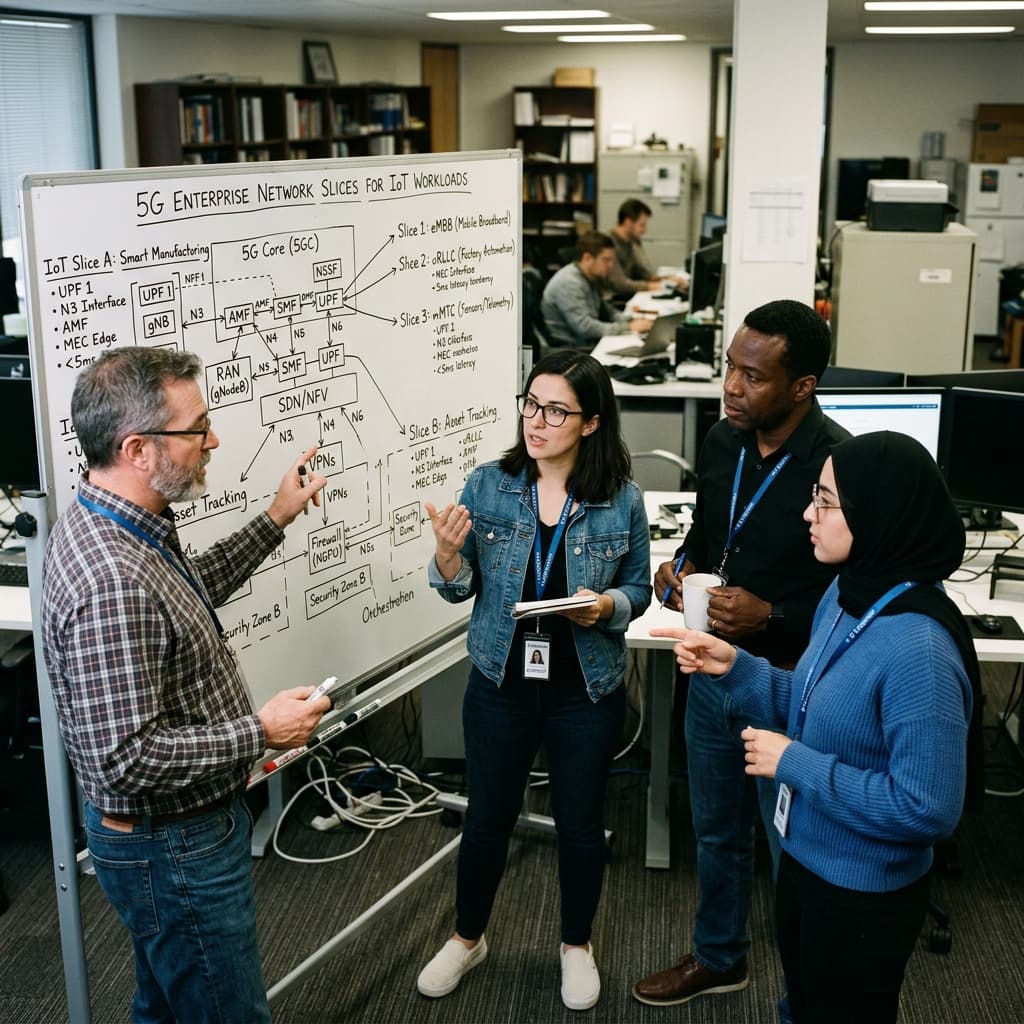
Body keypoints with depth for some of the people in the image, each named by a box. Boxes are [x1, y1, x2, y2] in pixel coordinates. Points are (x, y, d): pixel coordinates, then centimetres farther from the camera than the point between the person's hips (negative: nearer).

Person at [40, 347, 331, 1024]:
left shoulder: (108, 525, 0)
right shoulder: (110, 581, -33)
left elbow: (190, 594, 20)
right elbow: (126, 759, -32)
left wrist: (275, 521, 15)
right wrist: (263, 731, -23)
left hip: (177, 827, 10)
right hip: (175, 852, -10)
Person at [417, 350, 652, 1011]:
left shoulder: (622, 500, -10)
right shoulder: (488, 485, -8)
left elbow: (638, 590, 1)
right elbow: (461, 589, -3)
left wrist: (607, 605, -20)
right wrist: (448, 553, -24)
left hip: (586, 690, -1)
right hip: (501, 682, 1)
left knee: (580, 823, 14)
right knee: (488, 816, 15)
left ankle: (577, 944, 39)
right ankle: (468, 939, 39)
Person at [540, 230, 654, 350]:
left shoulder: (591, 279, 9)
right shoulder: (568, 283, -19)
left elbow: (605, 312, 22)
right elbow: (584, 327, -26)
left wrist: (632, 320, 2)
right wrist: (629, 328, -23)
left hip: (592, 343, 9)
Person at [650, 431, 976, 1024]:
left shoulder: (918, 649, -32)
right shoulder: (849, 594, -4)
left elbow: (928, 808, -31)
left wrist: (793, 765, -25)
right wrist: (734, 666, -5)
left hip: (864, 895, -8)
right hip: (805, 860, 8)